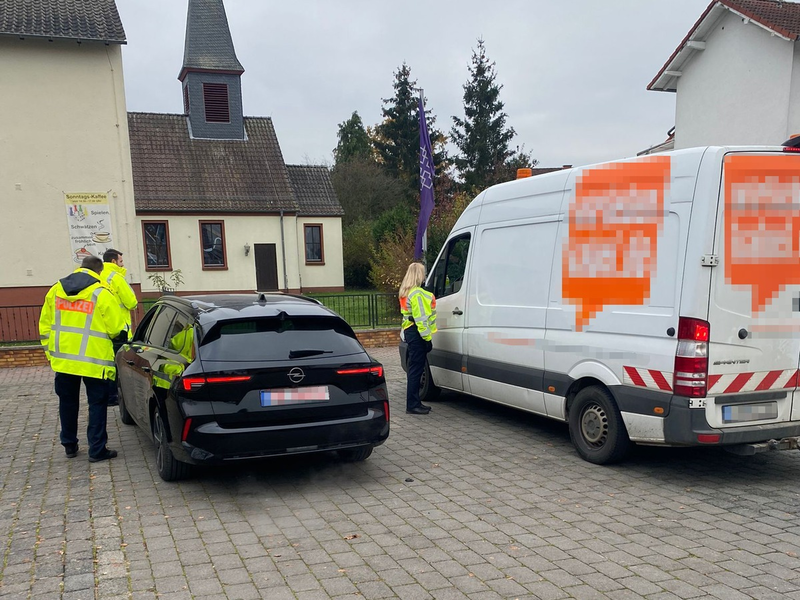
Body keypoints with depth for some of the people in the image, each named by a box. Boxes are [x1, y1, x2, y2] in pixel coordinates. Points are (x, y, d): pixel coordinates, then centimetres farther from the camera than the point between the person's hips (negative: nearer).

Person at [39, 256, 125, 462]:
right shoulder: (102, 294, -12)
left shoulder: (55, 290, 5)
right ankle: (97, 450, 9)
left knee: (68, 402, 19)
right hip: (94, 362, -5)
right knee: (97, 404, 6)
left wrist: (51, 352, 17)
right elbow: (116, 329, -9)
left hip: (63, 359, 5)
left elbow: (45, 326, 9)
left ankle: (69, 445, 30)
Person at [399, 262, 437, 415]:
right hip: (417, 334, -11)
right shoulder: (417, 293, -16)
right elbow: (420, 318, -20)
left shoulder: (406, 292, 18)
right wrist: (427, 338, -20)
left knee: (415, 368, 15)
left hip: (410, 332, 11)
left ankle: (414, 402, 22)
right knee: (416, 369, -6)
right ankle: (412, 405, -1)